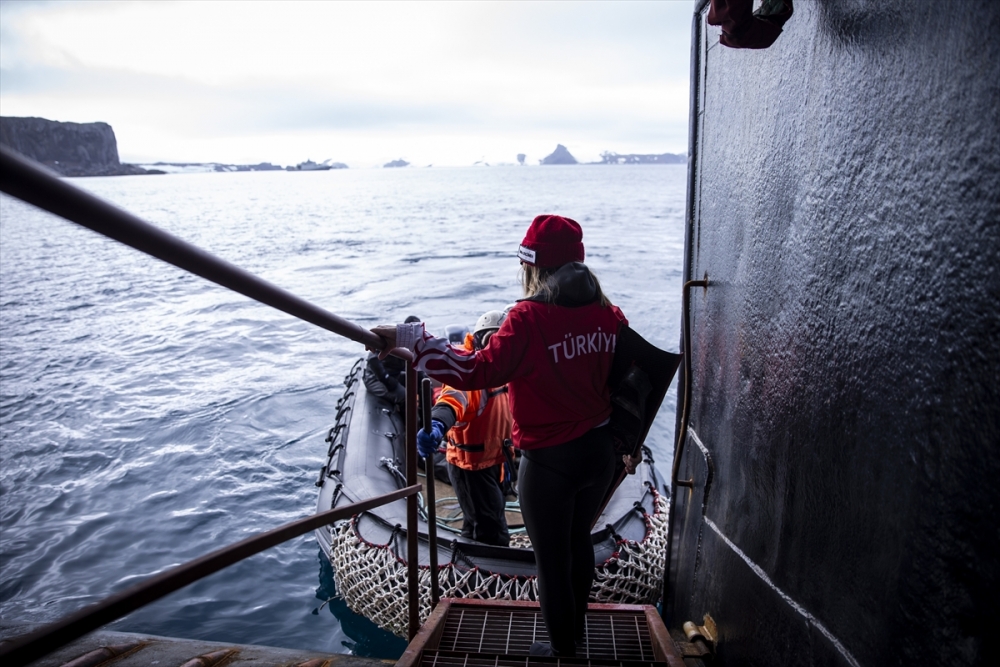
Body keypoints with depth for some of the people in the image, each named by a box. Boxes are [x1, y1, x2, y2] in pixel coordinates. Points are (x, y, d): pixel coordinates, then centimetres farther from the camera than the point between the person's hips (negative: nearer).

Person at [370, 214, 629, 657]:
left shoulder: (529, 318, -22)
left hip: (549, 462, -7)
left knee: (551, 559, 15)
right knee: (579, 542, 28)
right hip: (600, 452, 7)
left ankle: (563, 650, 36)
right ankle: (575, 630, 49)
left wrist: (410, 340, -25)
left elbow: (478, 371, -27)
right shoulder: (609, 314, -3)